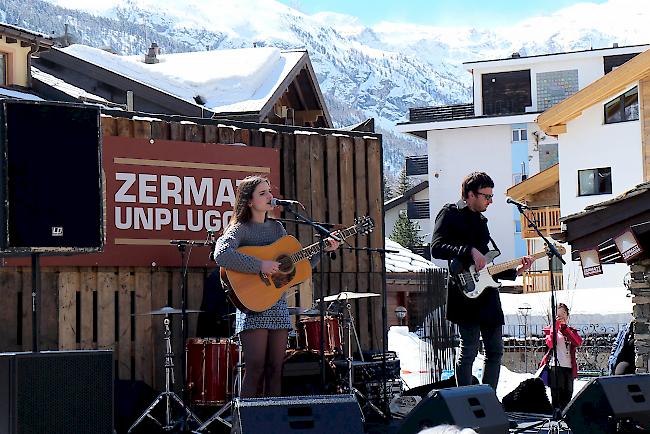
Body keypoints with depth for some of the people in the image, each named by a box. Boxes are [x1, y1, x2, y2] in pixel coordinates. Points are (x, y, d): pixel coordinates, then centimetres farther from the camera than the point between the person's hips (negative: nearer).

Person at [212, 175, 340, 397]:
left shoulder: (277, 227, 16)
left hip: (278, 304, 6)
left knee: (275, 369, 4)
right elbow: (221, 254, -26)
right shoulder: (240, 229, -5)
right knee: (256, 368, -12)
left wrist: (322, 250, 7)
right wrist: (260, 266, -26)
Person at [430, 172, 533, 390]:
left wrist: (515, 271, 14)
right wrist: (470, 251, -22)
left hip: (487, 294, 9)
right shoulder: (450, 214, -1)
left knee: (495, 351, 9)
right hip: (466, 291, -9)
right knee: (469, 351, -10)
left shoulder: (480, 221, 23)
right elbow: (436, 248, -16)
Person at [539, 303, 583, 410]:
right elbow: (550, 344, -8)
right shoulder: (550, 330, 12)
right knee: (556, 394, -12)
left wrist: (564, 329, -9)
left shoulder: (571, 331, 20)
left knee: (567, 395, 2)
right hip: (555, 366, -4)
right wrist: (555, 327, -11)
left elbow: (578, 342, -3)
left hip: (568, 367, 4)